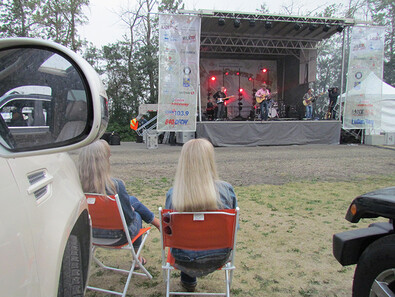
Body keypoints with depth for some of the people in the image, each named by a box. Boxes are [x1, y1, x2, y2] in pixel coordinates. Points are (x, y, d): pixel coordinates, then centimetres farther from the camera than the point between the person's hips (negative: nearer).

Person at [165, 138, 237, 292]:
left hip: (185, 261, 0)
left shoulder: (173, 194, -21)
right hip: (219, 259, 1)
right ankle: (188, 280, 52)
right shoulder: (226, 190, -19)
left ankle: (188, 280, 49)